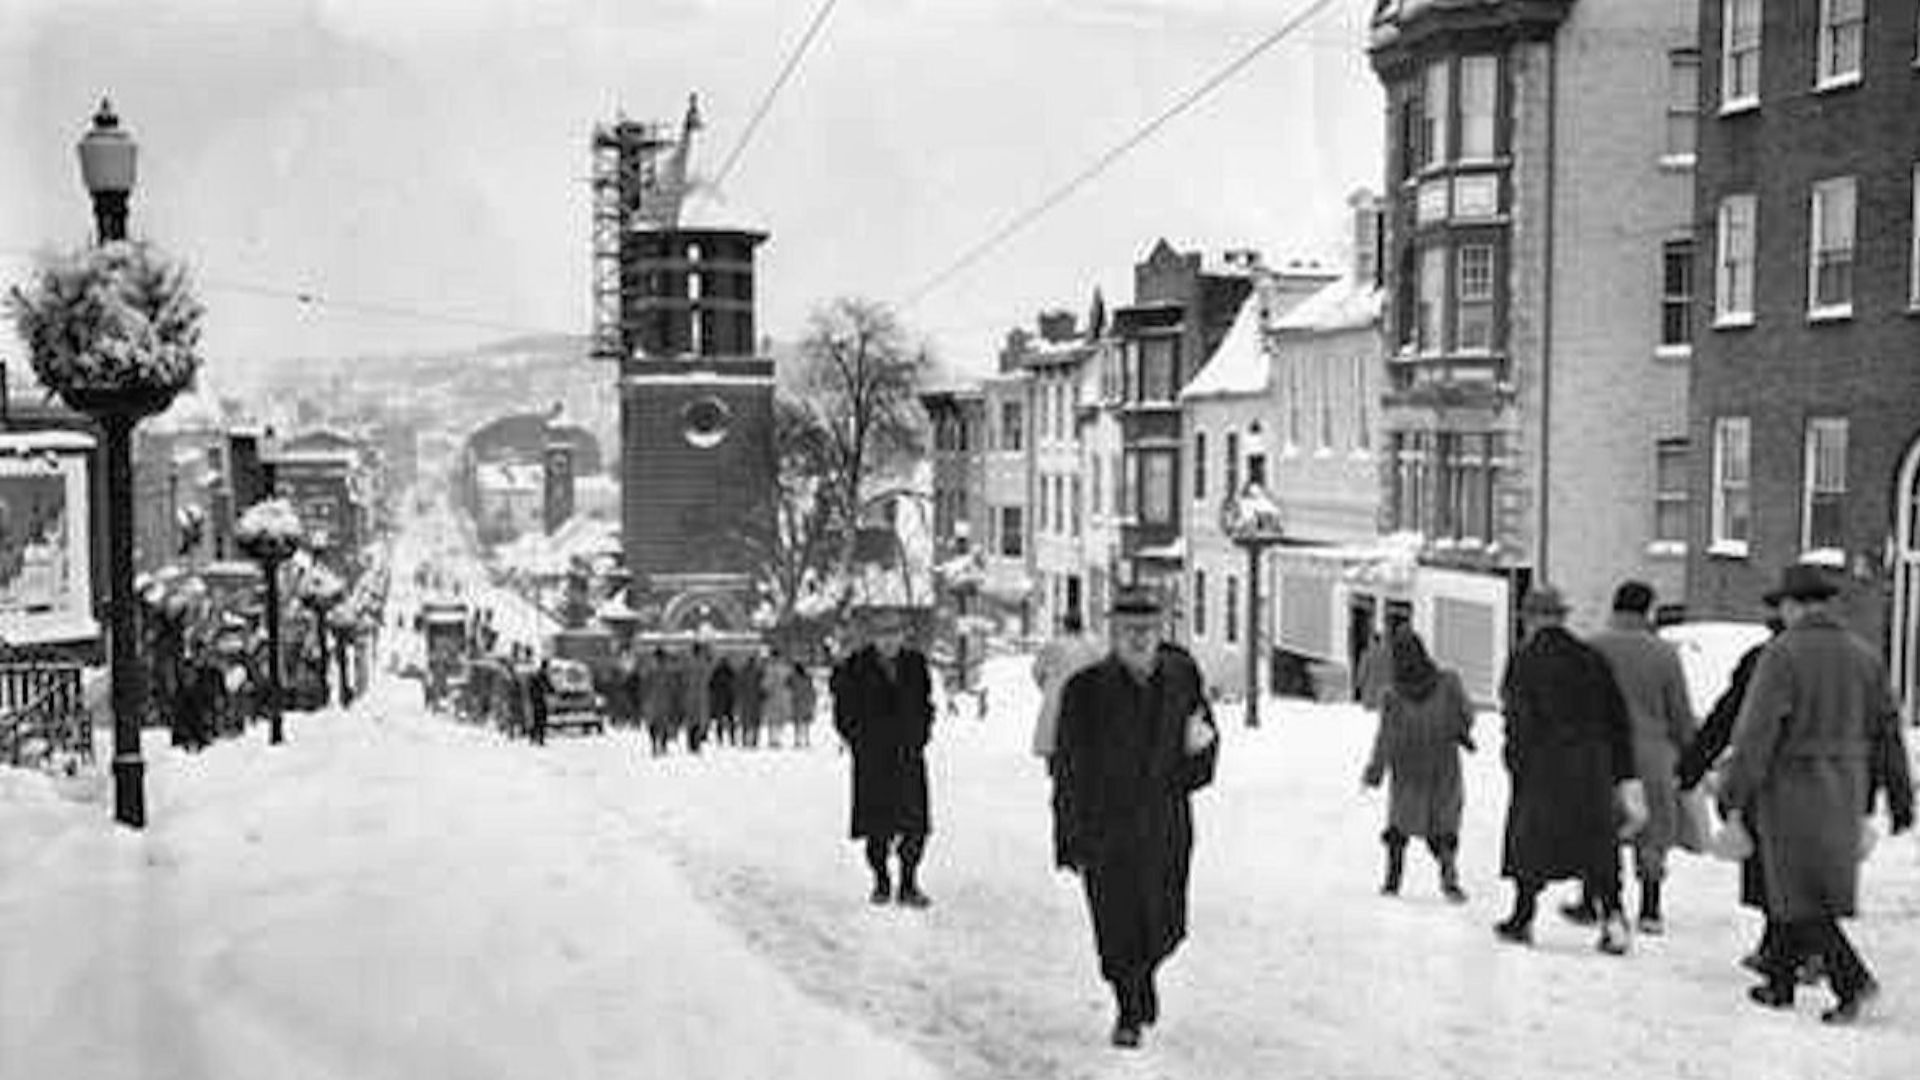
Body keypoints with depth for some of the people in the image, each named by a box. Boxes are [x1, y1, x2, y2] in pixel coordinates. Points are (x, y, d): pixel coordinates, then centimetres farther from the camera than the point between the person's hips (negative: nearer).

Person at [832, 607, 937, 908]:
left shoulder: (916, 664, 8)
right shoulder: (855, 668, -1)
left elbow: (925, 705, 17)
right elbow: (843, 712, 5)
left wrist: (920, 737, 6)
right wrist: (858, 741, -3)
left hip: (909, 755, 2)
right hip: (872, 759, -2)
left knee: (915, 823, -6)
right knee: (877, 826, 3)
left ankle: (909, 885, 4)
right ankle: (881, 882, 17)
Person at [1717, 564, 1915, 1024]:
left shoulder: (1782, 654, -12)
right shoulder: (1863, 655, 7)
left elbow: (1756, 731, -16)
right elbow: (1888, 731, 9)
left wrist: (1733, 791, -11)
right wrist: (1900, 797, 13)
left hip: (1791, 790, -6)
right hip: (1844, 796, 6)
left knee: (1799, 898, 0)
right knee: (1791, 888, 16)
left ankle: (1853, 979, -11)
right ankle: (1780, 982, 23)